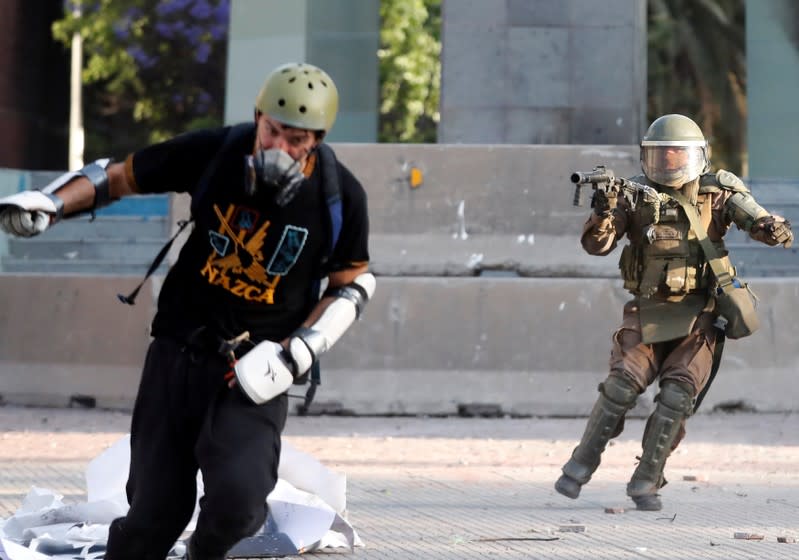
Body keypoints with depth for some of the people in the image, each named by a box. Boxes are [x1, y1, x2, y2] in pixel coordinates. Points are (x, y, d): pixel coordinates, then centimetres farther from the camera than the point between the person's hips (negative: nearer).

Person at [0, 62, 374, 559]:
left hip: (255, 372, -1)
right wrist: (50, 204, -10)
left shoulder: (340, 196, -10)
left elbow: (353, 285, 3)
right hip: (179, 351, 1)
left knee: (237, 496, -22)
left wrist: (297, 354, -9)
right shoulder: (216, 153, -9)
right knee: (156, 510, -1)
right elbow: (120, 177, 4)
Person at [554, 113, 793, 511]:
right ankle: (580, 468, 0)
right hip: (647, 314, 1)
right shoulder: (636, 197, 0)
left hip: (698, 317, 0)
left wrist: (772, 228, -35)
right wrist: (602, 213, -29)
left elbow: (755, 219, -10)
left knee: (677, 396, -13)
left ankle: (646, 482, -2)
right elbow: (597, 244, -7)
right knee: (622, 386, -13)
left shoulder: (717, 193, -2)